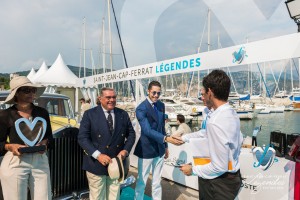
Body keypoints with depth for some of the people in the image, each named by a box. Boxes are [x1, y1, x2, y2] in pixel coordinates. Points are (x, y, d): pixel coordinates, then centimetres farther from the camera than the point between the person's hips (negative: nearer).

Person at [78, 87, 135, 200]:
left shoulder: (123, 114, 3)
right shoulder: (90, 114, -6)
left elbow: (131, 133, 8)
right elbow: (82, 138, -10)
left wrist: (126, 150, -9)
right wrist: (98, 155, -20)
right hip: (96, 164, -2)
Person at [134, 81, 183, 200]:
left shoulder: (161, 105, 4)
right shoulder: (141, 108, -17)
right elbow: (147, 130, -28)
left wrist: (165, 146, 14)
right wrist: (167, 139, -39)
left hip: (159, 149, 6)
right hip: (146, 150, -5)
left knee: (157, 181, 18)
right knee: (141, 181, 11)